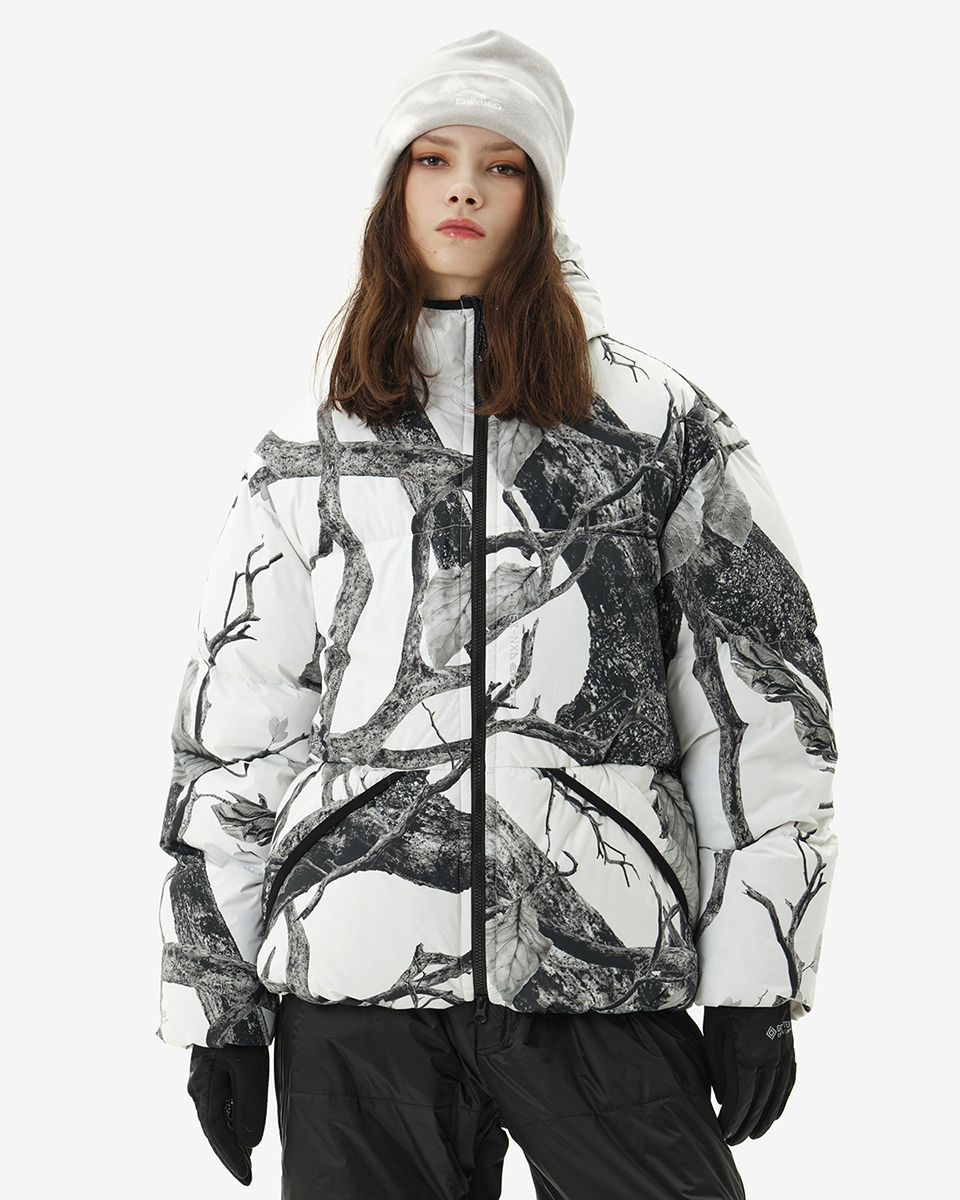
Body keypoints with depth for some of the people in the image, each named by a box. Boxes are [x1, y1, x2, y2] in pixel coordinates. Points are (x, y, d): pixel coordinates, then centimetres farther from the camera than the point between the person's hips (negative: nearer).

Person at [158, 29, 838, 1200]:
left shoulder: (660, 424, 8)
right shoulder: (305, 457, 14)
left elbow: (762, 692, 4)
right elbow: (230, 728, 13)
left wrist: (758, 977, -2)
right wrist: (215, 1007, 9)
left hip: (607, 973, -1)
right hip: (351, 977, 2)